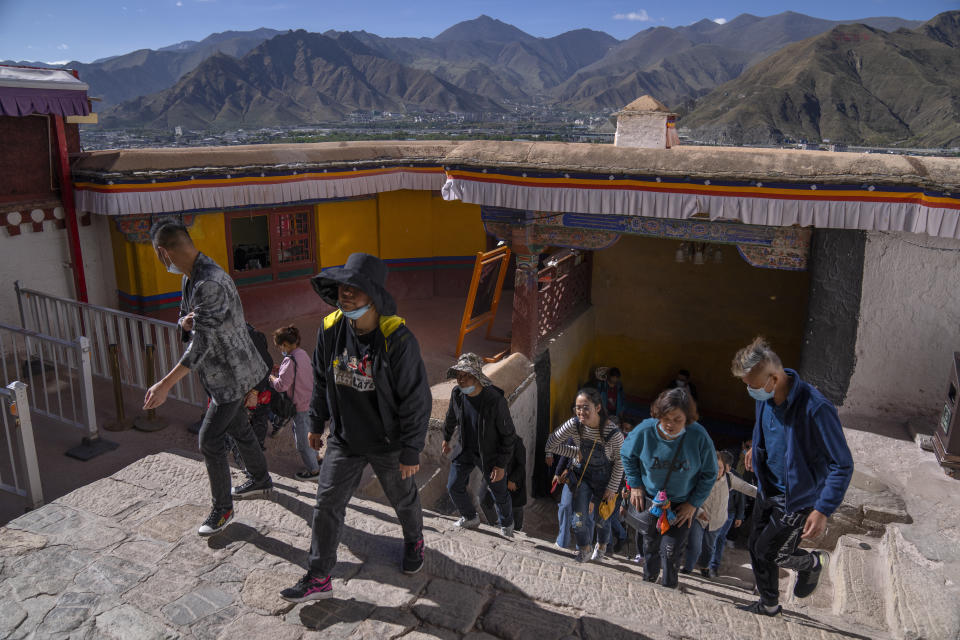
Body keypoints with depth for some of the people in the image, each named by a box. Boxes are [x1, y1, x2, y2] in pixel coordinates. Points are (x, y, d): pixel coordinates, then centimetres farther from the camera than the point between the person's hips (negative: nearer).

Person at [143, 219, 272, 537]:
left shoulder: (210, 284, -30)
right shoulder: (190, 278, 3)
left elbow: (201, 344, -33)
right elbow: (184, 322, 15)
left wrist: (165, 385, -33)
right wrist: (184, 321, -12)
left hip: (230, 374, -10)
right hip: (221, 372, 10)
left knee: (210, 441, -1)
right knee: (238, 429, 23)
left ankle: (222, 508, 17)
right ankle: (261, 480, 43)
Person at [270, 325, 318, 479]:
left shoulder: (290, 360, -23)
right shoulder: (303, 354, 5)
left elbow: (281, 385, -25)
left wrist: (271, 377, -8)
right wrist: (280, 370, 8)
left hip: (300, 406, -9)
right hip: (309, 402, 9)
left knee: (302, 440, 6)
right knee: (308, 434, 26)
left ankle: (313, 469, 18)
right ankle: (315, 459, 41)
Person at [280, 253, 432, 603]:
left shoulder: (397, 339, -26)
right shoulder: (330, 329, -10)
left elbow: (416, 400, -19)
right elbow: (321, 381, 6)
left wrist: (411, 452, -15)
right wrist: (316, 424, 13)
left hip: (389, 443, -3)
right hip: (344, 440, 4)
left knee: (403, 499, 20)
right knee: (327, 506, 8)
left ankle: (414, 540, 51)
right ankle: (318, 577, 25)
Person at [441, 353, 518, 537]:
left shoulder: (495, 400, -31)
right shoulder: (457, 393, -14)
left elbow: (509, 435, -20)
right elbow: (451, 417, 9)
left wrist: (501, 465, -17)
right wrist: (446, 439, 22)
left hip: (489, 454, -4)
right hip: (465, 449, 5)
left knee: (499, 494, 10)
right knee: (453, 487, 9)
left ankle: (506, 525, 41)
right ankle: (470, 518, 38)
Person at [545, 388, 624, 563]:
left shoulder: (613, 433, -30)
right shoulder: (574, 425, -24)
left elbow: (620, 461, -13)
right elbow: (550, 444, -13)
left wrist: (612, 487, -8)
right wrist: (576, 453, -14)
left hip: (603, 478, -1)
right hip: (581, 473, 2)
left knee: (601, 516, 15)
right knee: (579, 517, 2)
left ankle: (602, 545, 48)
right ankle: (583, 548, 33)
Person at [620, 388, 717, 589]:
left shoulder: (699, 437, -25)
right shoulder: (645, 431, -22)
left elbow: (709, 474, -9)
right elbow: (628, 455, 0)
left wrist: (693, 504, -10)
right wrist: (635, 485, -3)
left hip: (683, 503, -2)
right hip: (650, 499, 2)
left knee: (671, 549, -3)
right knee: (650, 543, 16)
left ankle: (669, 587, 23)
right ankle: (649, 580, 41)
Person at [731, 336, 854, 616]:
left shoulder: (816, 409, -34)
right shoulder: (765, 396, -10)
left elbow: (842, 465, -27)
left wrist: (823, 510, -31)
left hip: (796, 498, -7)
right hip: (767, 488, 7)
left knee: (768, 553, 6)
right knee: (757, 549, 17)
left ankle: (813, 563, 37)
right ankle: (769, 605, 42)